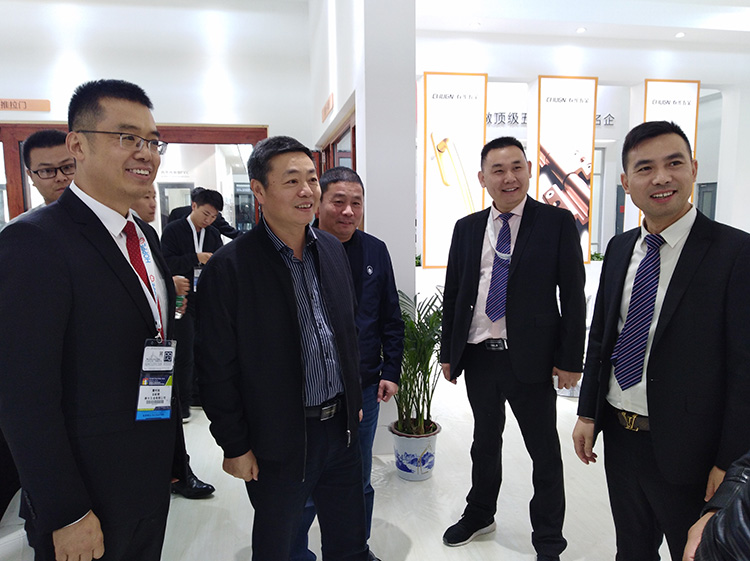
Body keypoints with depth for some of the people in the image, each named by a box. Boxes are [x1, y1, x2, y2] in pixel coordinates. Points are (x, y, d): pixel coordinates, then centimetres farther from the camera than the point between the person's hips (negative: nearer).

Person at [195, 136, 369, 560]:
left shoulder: (333, 249, 2)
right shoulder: (231, 267, -16)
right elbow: (216, 369, -12)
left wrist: (356, 399, 13)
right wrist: (235, 447, -8)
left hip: (342, 428, 5)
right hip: (279, 442, -5)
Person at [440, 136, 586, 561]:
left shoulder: (558, 222, -5)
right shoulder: (467, 228, 6)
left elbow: (573, 296, -6)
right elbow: (452, 295, 9)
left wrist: (570, 359, -9)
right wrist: (448, 351, 8)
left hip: (531, 358, -3)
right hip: (478, 355, 4)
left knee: (545, 452, 11)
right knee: (485, 442, 21)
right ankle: (480, 515, 43)